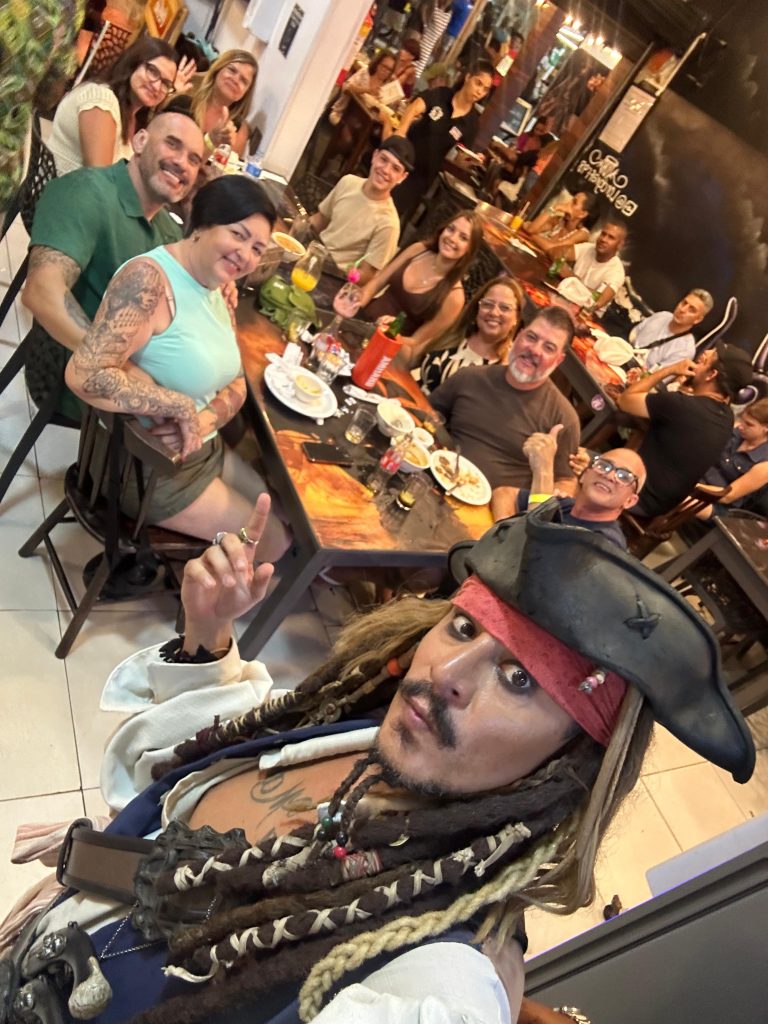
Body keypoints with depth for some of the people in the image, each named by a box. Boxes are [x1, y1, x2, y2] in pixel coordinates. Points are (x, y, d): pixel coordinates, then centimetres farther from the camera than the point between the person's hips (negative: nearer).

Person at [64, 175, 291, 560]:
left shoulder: (218, 289, 3)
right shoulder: (150, 278, -24)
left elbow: (236, 383, 5)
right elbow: (85, 375, -34)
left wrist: (204, 419, -16)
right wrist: (182, 407, -26)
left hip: (204, 449, 9)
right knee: (273, 542, 1)